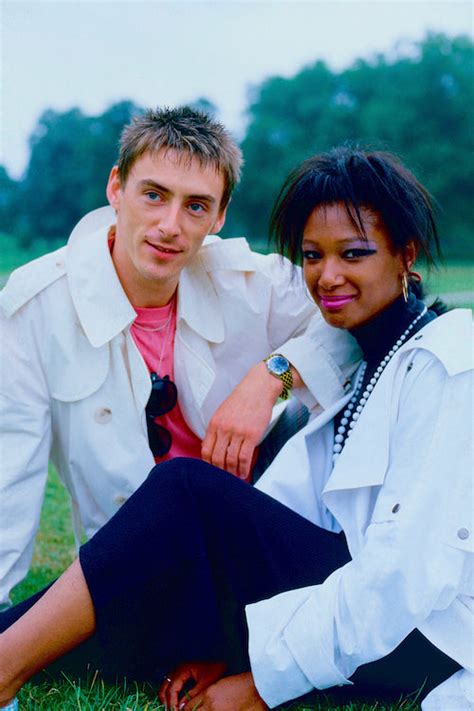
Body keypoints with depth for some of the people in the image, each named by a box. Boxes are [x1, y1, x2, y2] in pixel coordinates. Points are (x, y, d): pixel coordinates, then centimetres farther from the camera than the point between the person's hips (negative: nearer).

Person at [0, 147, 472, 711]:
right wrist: (218, 644, -8)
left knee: (185, 490, -20)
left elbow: (412, 571, -22)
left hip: (424, 639, -8)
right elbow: (291, 496, 2)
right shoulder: (358, 363, 13)